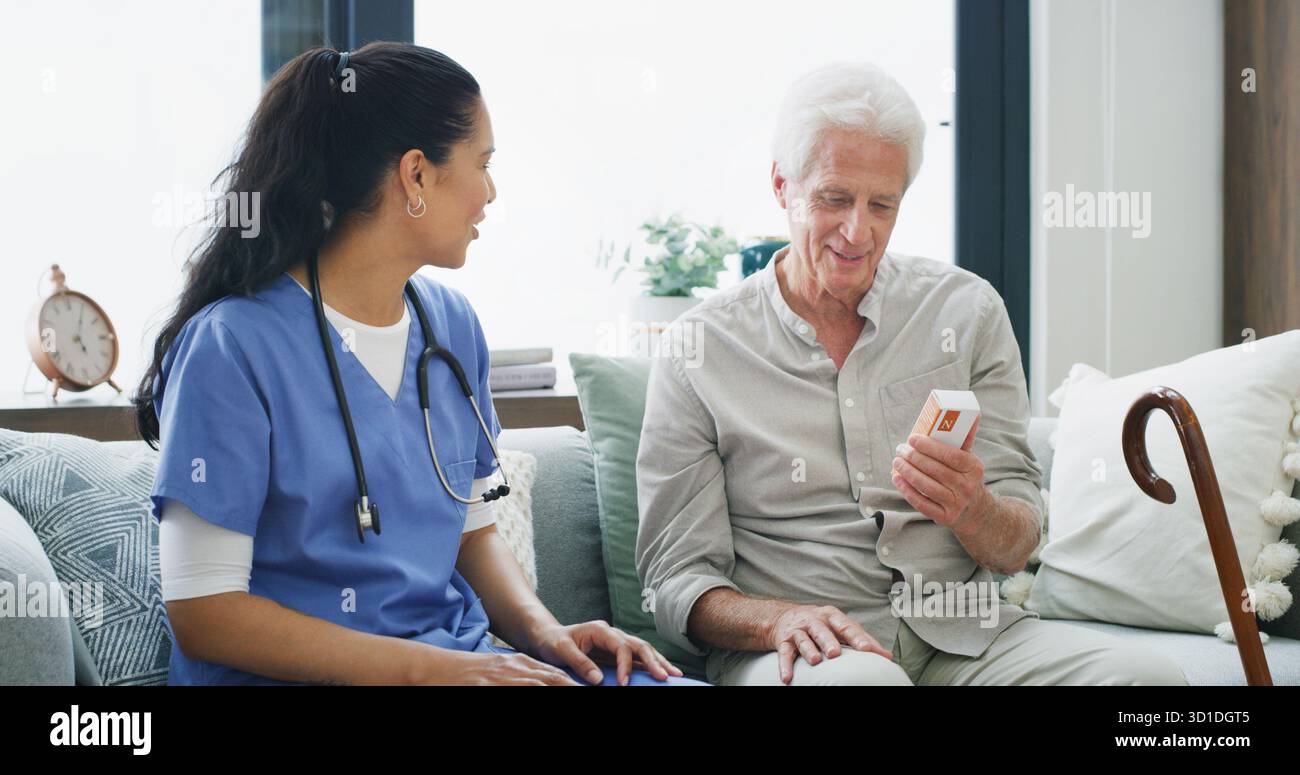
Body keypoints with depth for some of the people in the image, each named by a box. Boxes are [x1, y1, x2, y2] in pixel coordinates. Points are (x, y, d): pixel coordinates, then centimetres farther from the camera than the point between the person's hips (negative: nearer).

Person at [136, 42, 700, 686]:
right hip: (299, 674, -6)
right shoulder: (233, 344, -14)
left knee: (678, 683, -15)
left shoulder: (451, 323, 9)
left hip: (454, 652, 6)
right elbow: (203, 613, -14)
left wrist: (542, 630, -4)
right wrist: (427, 668, -20)